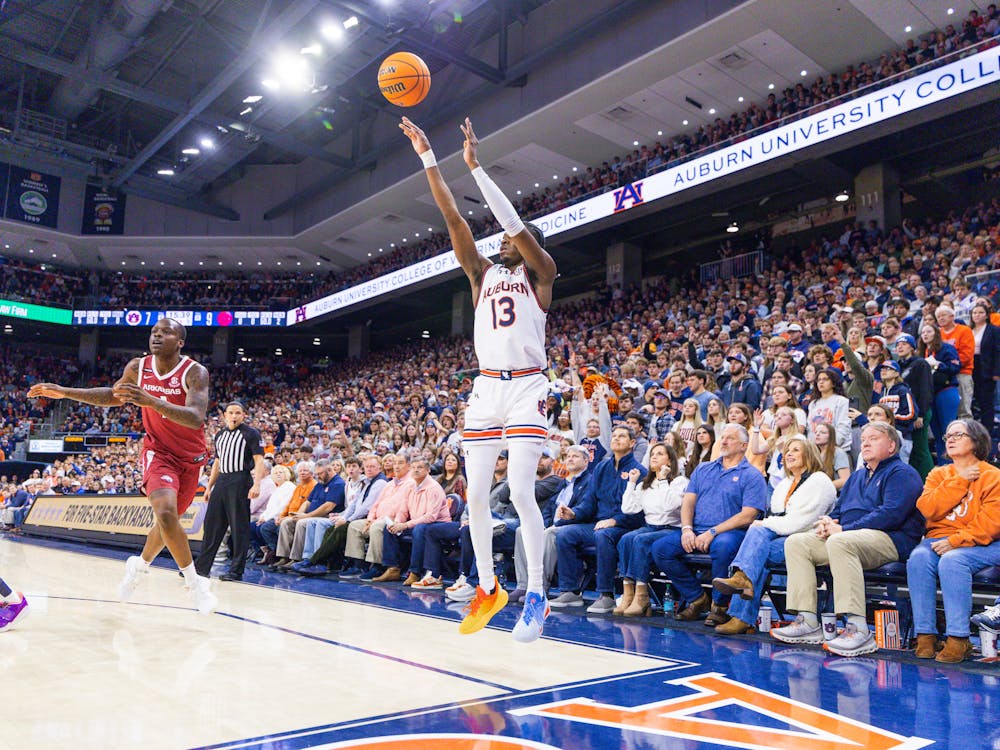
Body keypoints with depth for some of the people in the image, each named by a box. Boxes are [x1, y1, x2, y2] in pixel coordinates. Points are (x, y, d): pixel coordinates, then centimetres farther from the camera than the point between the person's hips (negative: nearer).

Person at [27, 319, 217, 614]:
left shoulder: (195, 372, -22)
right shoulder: (138, 367, -9)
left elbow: (195, 418, -36)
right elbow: (115, 396, 12)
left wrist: (151, 401, -48)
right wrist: (65, 392, 5)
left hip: (191, 456, 0)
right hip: (159, 450, 1)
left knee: (167, 520, 12)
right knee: (165, 512, -24)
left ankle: (139, 564, 44)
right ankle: (194, 581, -8)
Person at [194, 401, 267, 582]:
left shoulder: (251, 434, -3)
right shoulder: (220, 435, 17)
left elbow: (259, 460, -10)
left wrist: (256, 484, -22)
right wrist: (209, 487, 19)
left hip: (240, 481, -7)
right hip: (221, 481, 7)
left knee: (239, 527, -3)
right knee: (211, 524, 8)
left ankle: (236, 570, 2)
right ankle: (202, 567, 16)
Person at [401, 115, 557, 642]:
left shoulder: (541, 273, 5)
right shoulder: (483, 274, 17)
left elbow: (514, 222, -10)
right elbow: (453, 219, 9)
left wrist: (474, 166, -11)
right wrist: (427, 157, 4)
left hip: (526, 387, -5)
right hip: (486, 387, 5)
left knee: (520, 491, -15)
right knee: (476, 495, 3)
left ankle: (536, 594, -3)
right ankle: (488, 588, 18)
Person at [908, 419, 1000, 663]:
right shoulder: (938, 474, 17)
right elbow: (927, 508, -1)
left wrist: (957, 541, -20)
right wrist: (959, 481, -5)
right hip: (941, 539, 4)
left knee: (952, 560, -35)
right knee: (918, 557, -28)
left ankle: (958, 639, -29)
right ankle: (925, 635, -26)